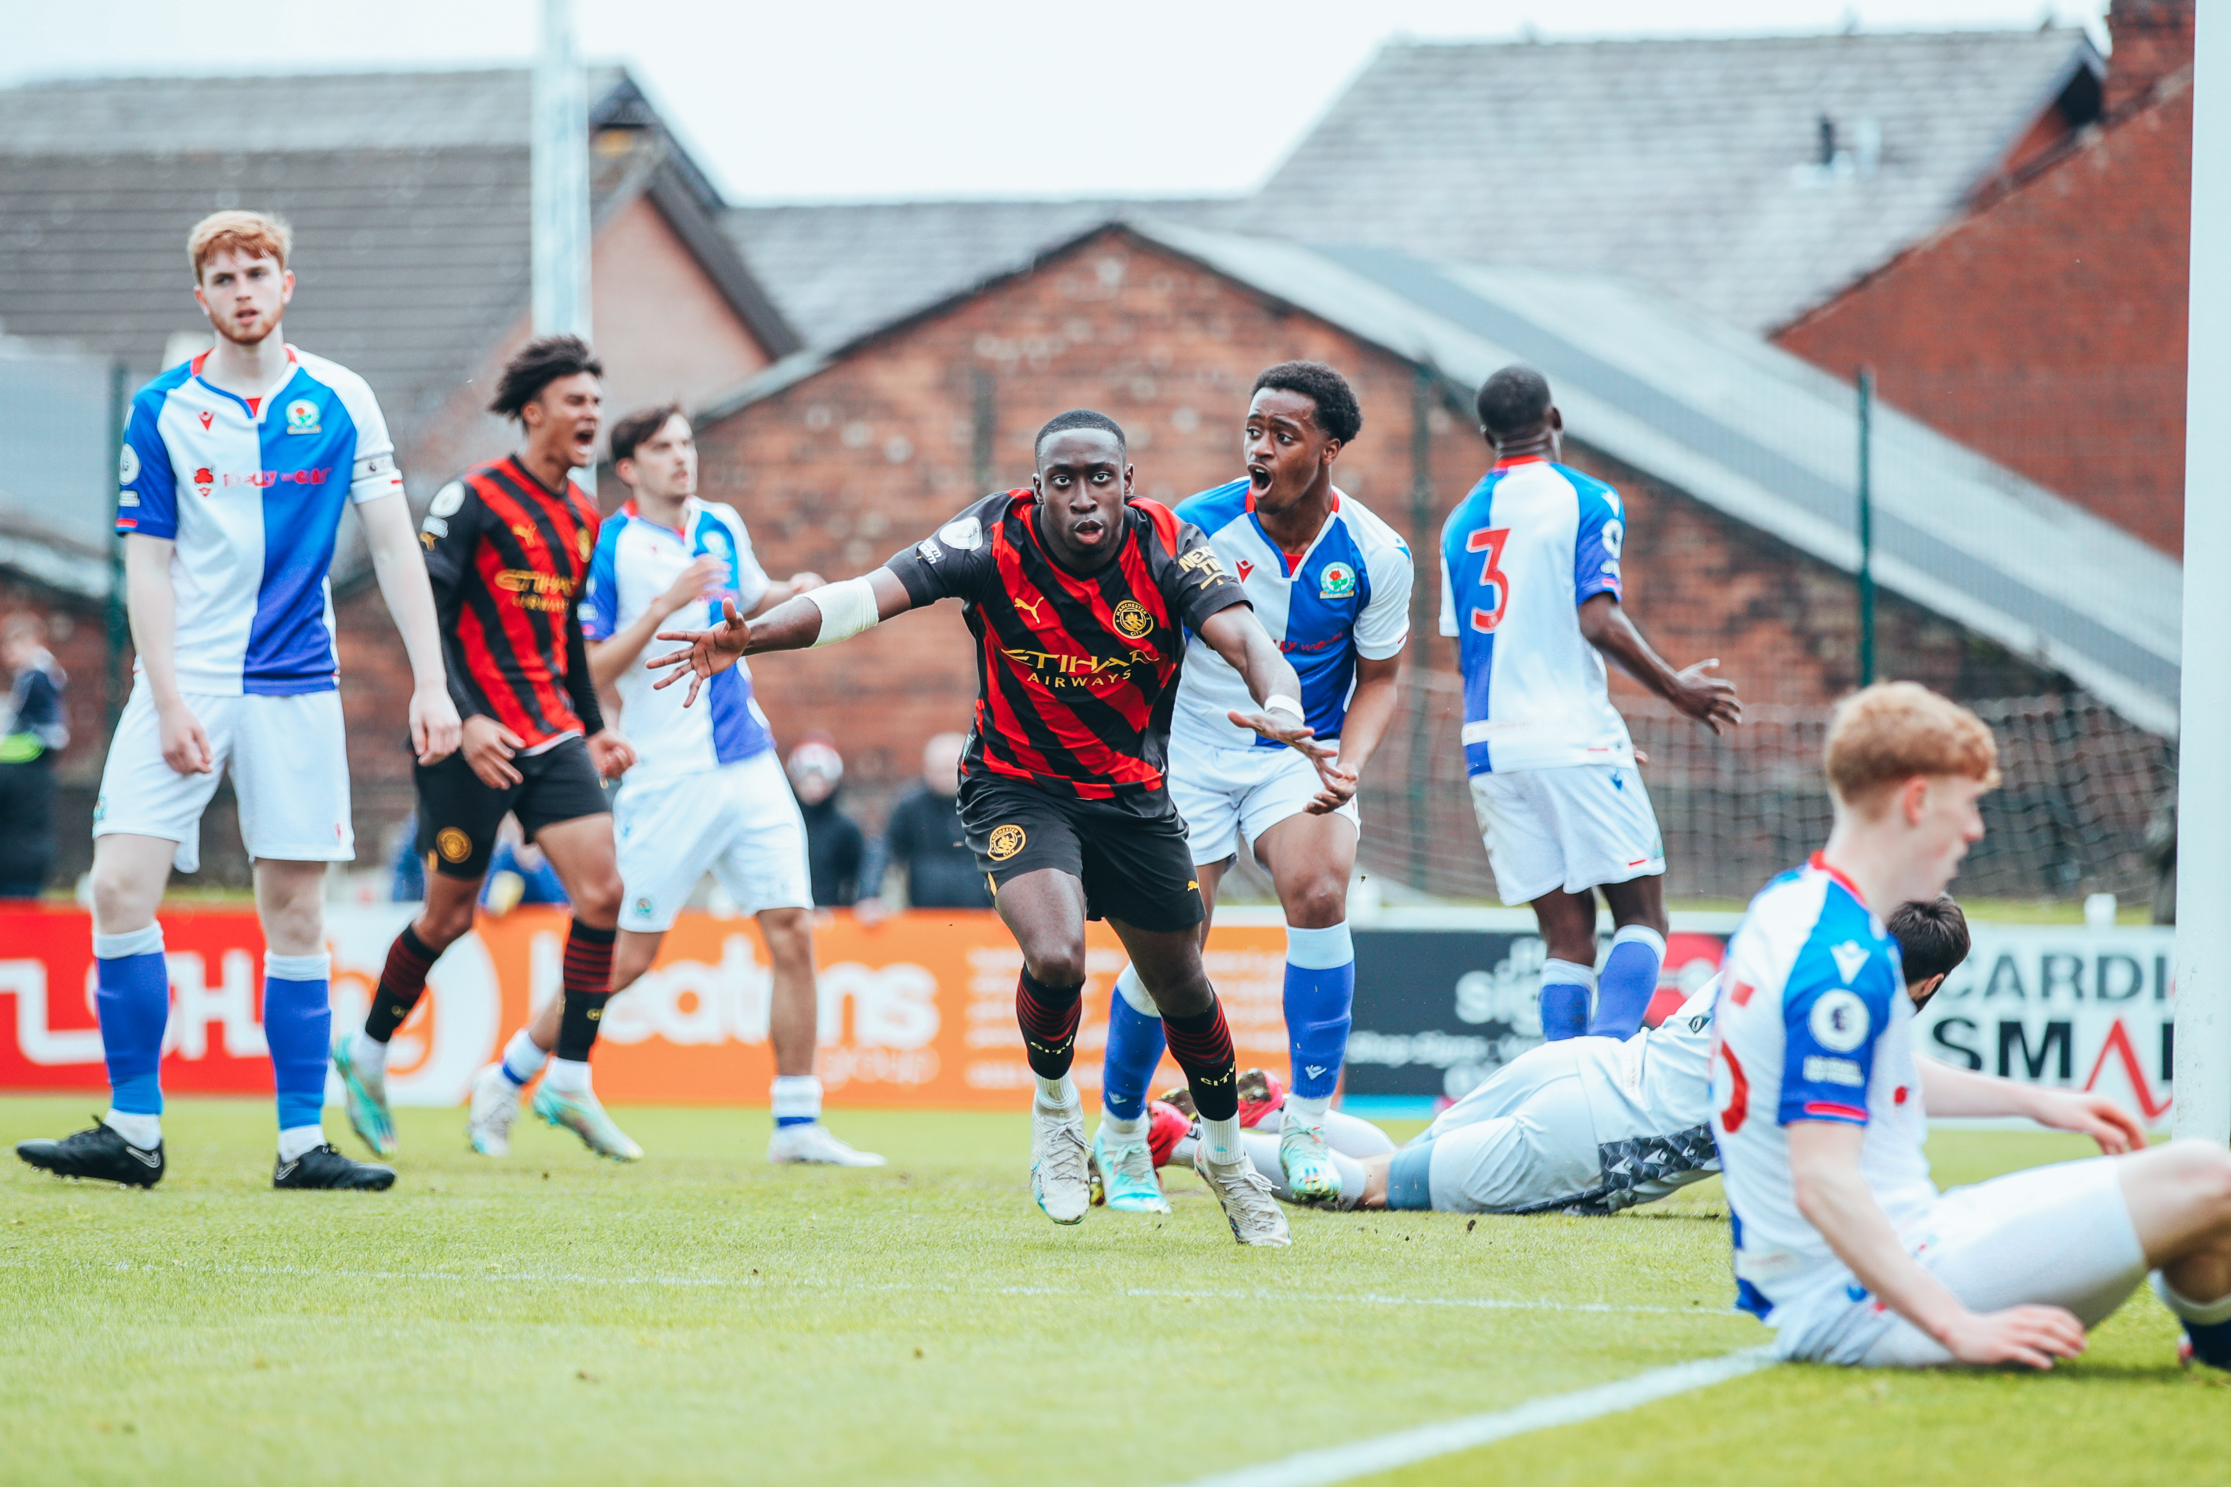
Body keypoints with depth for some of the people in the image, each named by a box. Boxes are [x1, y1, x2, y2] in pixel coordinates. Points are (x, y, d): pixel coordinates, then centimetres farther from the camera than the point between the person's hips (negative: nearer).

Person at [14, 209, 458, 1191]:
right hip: (185, 683, 0)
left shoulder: (341, 402, 3)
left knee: (294, 909, 1)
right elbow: (148, 564, 1)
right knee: (121, 889, -12)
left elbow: (393, 545, 5)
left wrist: (429, 684, -2)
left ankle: (302, 1143, 6)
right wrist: (168, 701, -8)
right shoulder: (161, 411, 1)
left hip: (296, 685, 1)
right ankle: (134, 1130, -4)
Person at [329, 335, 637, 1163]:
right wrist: (464, 718, -22)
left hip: (551, 736, 6)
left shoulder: (582, 518, 13)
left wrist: (594, 729, 19)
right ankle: (366, 1052, 25)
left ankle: (570, 1082, -4)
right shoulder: (472, 499, -9)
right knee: (450, 915, 2)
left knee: (602, 891, -10)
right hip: (473, 742, -6)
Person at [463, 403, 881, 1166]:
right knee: (627, 956, -1)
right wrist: (663, 607, -21)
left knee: (793, 932, -4)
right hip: (666, 781, -5)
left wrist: (791, 594, 6)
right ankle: (504, 1082, 17)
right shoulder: (609, 550, -9)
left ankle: (798, 1125, 1)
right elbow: (587, 672, -13)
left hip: (749, 766, 6)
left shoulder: (722, 527, 9)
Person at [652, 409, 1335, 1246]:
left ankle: (1225, 1151, 42)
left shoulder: (1167, 549, -17)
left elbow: (1246, 640, -29)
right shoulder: (992, 540, -19)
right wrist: (748, 638, -42)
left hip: (1134, 795, 2)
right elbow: (868, 597, -27)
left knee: (1182, 991, 13)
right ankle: (1053, 1106, 6)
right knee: (1054, 958, -26)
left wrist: (1280, 707, -52)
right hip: (1017, 789, -2)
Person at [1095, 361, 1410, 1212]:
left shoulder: (1376, 556, -10)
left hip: (1302, 753, 0)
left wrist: (1350, 763, -16)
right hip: (1193, 751, 0)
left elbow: (1378, 679, 1)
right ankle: (1119, 1132, 21)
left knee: (1318, 893, -27)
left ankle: (1307, 1130, -15)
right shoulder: (1196, 527, -14)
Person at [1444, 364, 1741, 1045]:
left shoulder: (1461, 521, 15)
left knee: (1567, 935, 6)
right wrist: (1674, 689, -3)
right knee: (1642, 919, 1)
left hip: (1491, 748, 6)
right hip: (1574, 742, -5)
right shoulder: (1584, 500, -4)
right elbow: (1597, 620, -16)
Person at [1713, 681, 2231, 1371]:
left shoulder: (1783, 909, 12)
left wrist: (2036, 1101, 34)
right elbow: (1822, 1182, -27)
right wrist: (1958, 1328, -30)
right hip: (1865, 1304, -11)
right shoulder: (1844, 962, -20)